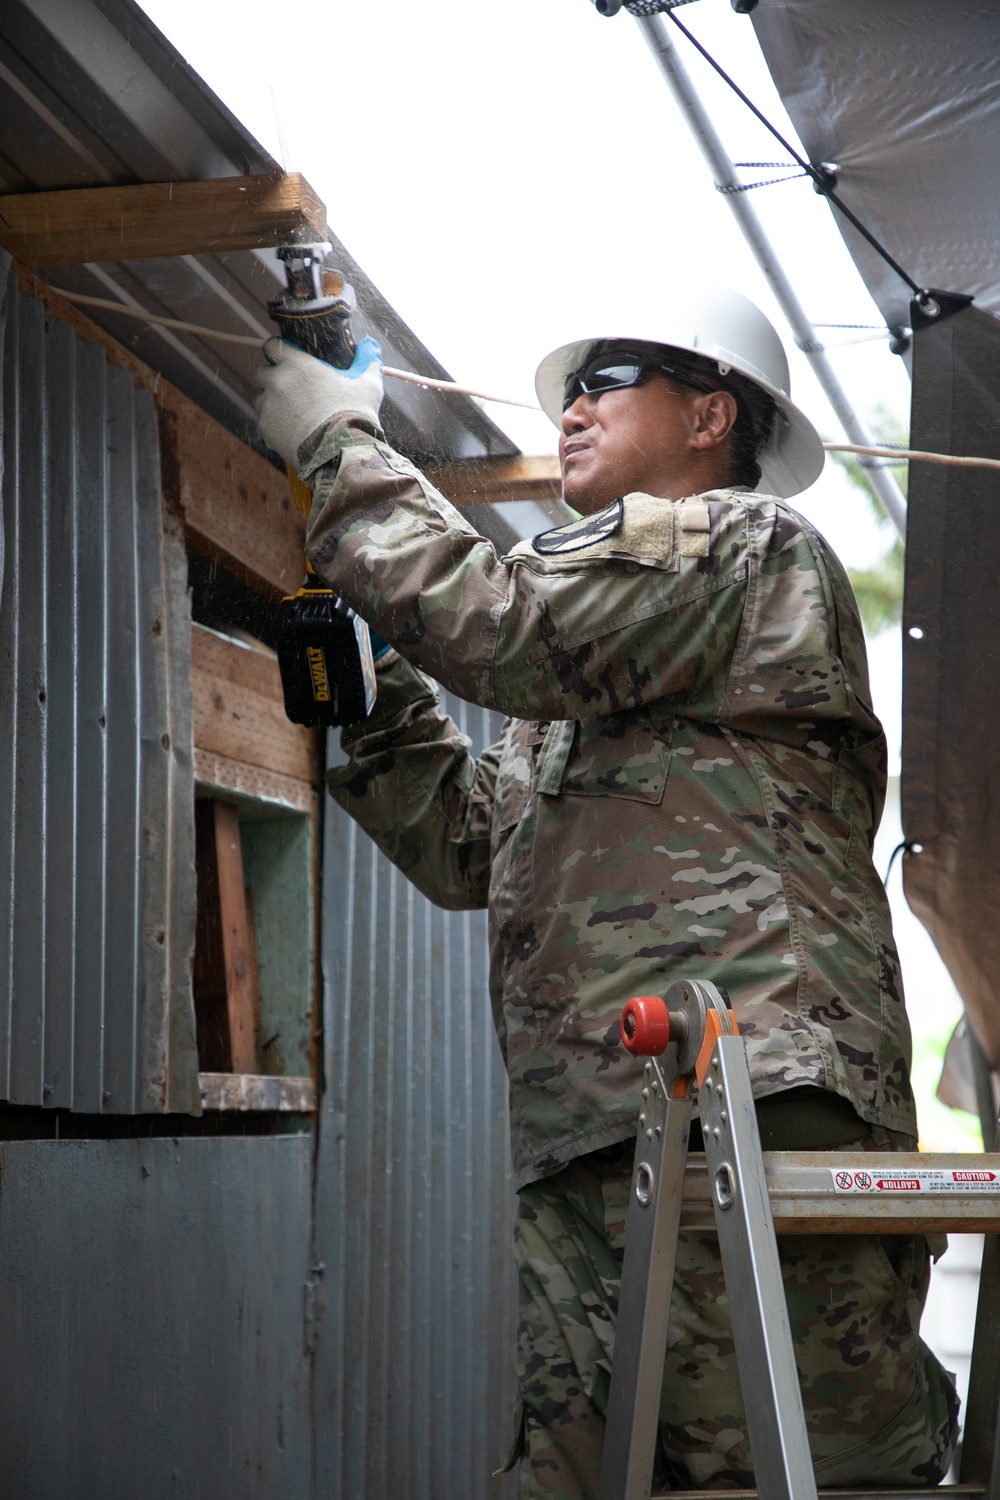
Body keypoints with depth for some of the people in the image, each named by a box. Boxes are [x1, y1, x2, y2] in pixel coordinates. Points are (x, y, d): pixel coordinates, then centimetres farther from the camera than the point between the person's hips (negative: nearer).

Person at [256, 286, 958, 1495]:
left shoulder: (745, 543, 4)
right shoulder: (580, 690, 33)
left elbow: (501, 624, -10)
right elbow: (464, 848, 30)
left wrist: (337, 447, 3)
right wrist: (369, 676, 23)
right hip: (586, 1156, 9)